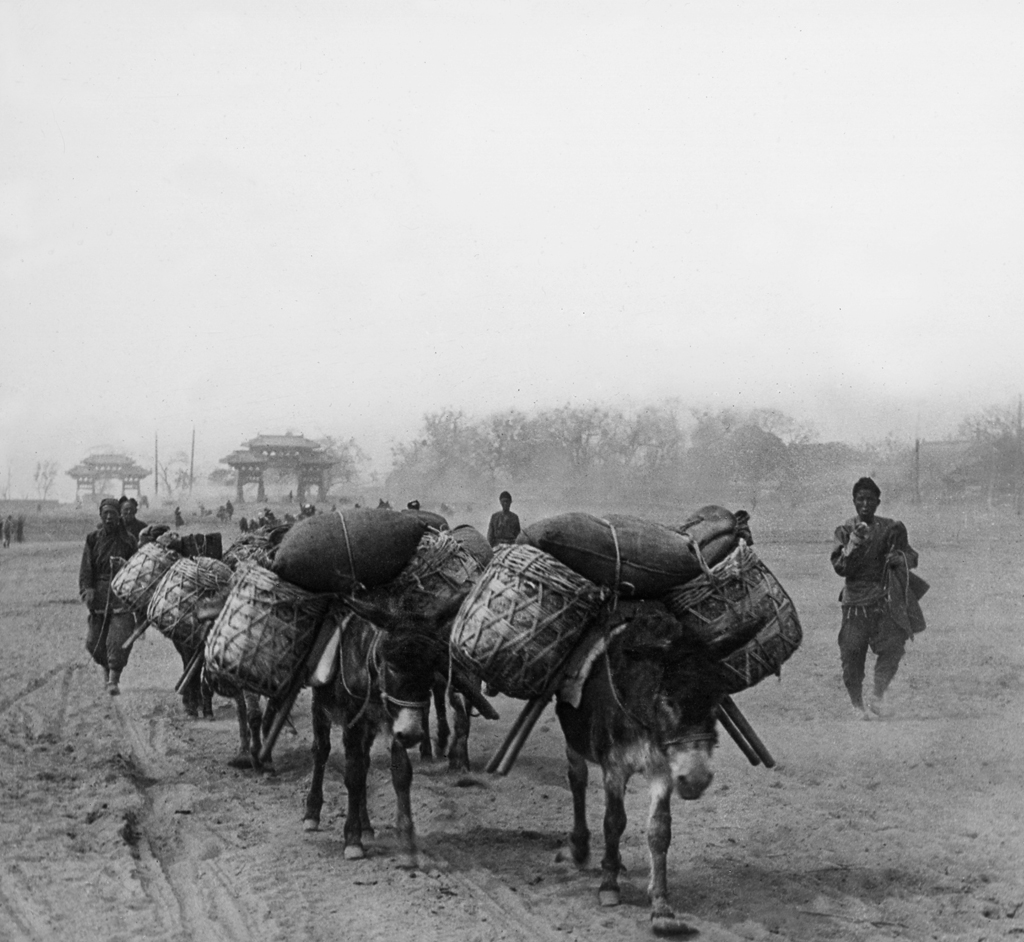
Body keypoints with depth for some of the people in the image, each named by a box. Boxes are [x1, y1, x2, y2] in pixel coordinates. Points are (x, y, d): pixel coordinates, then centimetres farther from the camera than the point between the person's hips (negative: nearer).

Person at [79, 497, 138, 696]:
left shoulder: (128, 540, 5)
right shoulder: (93, 539, 7)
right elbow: (86, 568, 2)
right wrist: (87, 590, -11)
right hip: (99, 596, 2)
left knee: (118, 638, -13)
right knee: (94, 641, 3)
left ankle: (114, 679, -9)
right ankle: (106, 667, 31)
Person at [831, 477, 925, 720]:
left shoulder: (892, 529, 8)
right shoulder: (845, 531, 5)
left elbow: (912, 557, 14)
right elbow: (840, 568, -4)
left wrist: (901, 558, -8)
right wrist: (853, 543, -18)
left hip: (886, 598, 1)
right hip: (856, 599, -1)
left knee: (894, 645, -15)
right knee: (852, 654, -3)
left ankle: (878, 695, 3)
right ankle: (857, 704, 14)